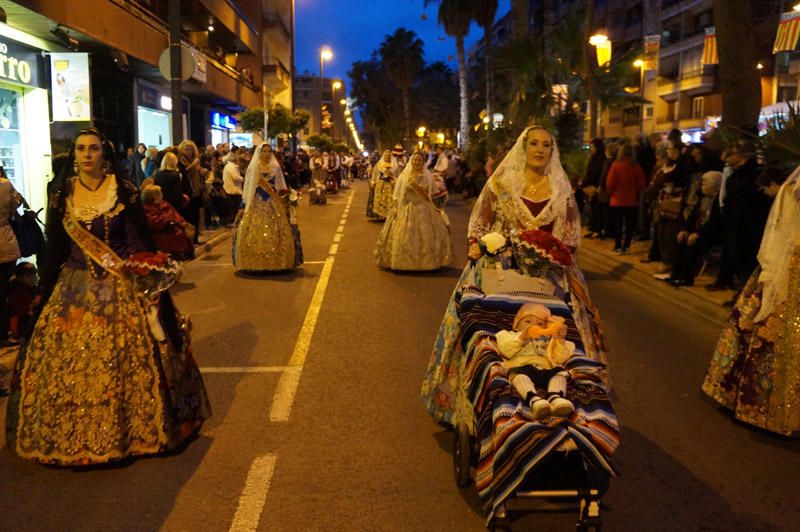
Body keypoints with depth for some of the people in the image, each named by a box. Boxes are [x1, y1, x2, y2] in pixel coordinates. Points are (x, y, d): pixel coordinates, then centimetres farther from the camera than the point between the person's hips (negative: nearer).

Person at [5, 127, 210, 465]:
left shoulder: (125, 192, -3)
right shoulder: (61, 193, 5)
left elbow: (139, 243, -4)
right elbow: (54, 247, 9)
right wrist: (45, 291, 10)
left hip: (120, 289, -2)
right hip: (74, 289, 3)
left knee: (123, 360, 0)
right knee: (70, 363, 5)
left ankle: (129, 429, 17)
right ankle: (73, 434, 22)